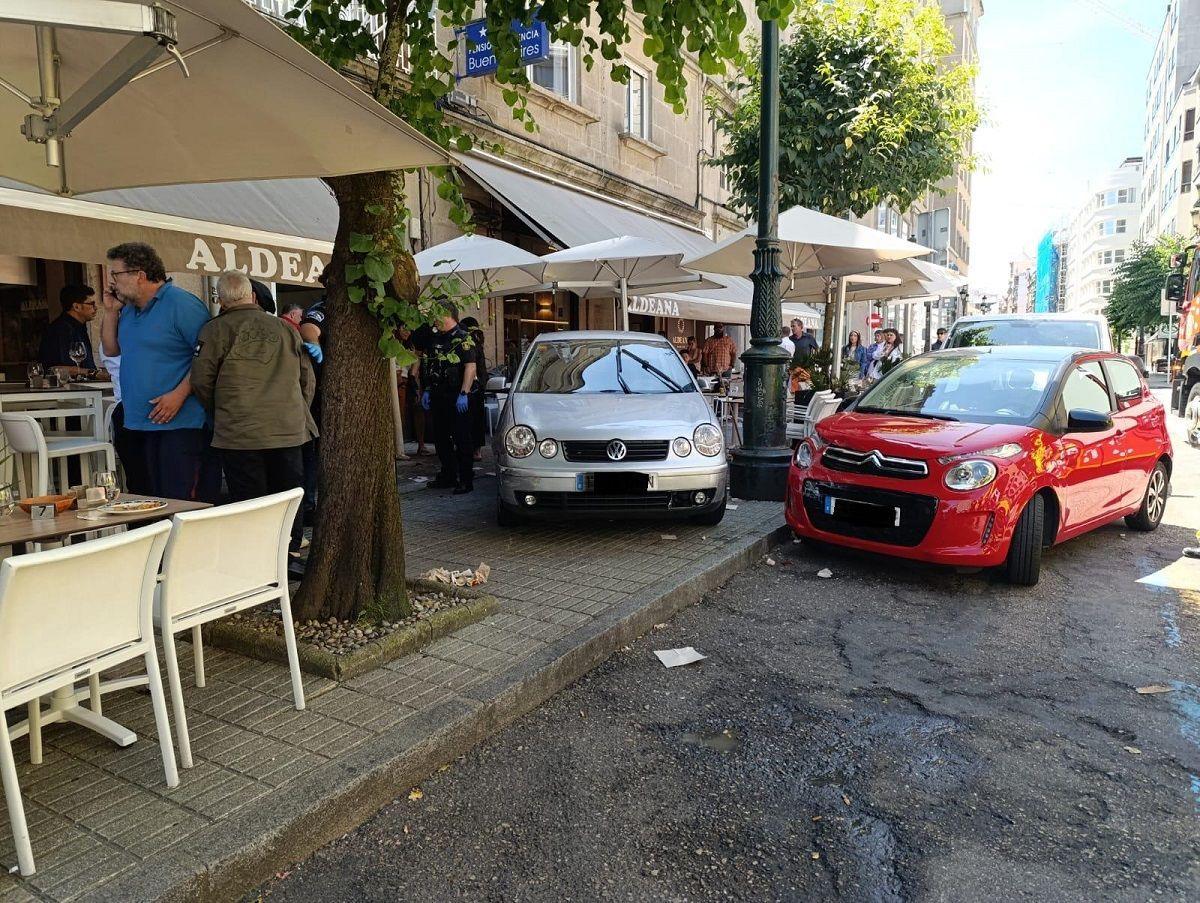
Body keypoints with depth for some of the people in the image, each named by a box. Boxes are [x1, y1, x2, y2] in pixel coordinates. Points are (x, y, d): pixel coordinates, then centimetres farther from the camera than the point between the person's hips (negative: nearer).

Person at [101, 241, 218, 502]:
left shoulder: (182, 304, -11)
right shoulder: (128, 309, 16)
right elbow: (111, 350, 25)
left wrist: (179, 395, -21)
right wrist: (110, 312, 12)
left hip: (180, 423, -9)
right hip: (143, 422, 9)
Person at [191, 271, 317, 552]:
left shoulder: (217, 329, -2)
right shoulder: (286, 329, 9)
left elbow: (201, 380, -2)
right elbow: (308, 380, 12)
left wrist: (219, 415, 15)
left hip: (240, 434, -3)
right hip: (290, 432, 3)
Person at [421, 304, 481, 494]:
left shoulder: (463, 338, -9)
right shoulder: (437, 339, 16)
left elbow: (471, 366, -17)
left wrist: (464, 394, -23)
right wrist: (427, 390, 16)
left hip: (457, 398, -9)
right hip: (438, 396, 9)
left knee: (462, 439, -4)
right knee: (441, 438, 13)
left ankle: (466, 480, 2)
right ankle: (448, 476, 25)